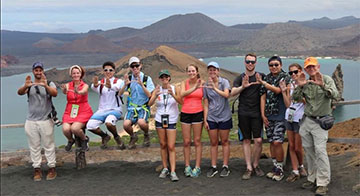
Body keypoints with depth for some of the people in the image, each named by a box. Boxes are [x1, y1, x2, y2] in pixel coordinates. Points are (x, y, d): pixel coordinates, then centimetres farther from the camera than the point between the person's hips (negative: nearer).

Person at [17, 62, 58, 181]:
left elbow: (55, 93, -22)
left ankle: (52, 168, 10)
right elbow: (19, 92, -16)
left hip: (46, 120, -2)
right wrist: (25, 86, -39)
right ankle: (37, 169, 14)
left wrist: (46, 86, -42)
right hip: (31, 121, 2)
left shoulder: (49, 84, -1)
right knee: (34, 147, 7)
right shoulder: (29, 85, 5)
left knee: (49, 145, 3)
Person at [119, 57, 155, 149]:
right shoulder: (128, 78, 4)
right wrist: (125, 85, -20)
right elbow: (120, 94, -2)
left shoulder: (147, 78, -5)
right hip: (132, 107, 3)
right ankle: (133, 137, 11)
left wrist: (141, 84, -27)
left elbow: (149, 95, -13)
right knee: (126, 124, -23)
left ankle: (146, 135, 4)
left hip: (143, 107, -2)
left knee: (141, 122, -32)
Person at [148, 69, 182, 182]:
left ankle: (173, 172, -6)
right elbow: (150, 104, -13)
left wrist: (172, 94, -37)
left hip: (171, 120, -2)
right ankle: (165, 169, 19)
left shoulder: (175, 89, -5)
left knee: (171, 147, -6)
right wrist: (156, 95, -32)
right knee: (163, 145, 9)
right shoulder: (157, 90, 0)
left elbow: (180, 101, -20)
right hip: (159, 120, 2)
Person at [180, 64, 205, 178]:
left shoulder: (202, 83, 1)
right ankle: (187, 167, 14)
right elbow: (182, 94, -18)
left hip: (198, 113, -1)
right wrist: (194, 88, -31)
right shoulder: (184, 83, 1)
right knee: (186, 142, 4)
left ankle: (197, 167, 8)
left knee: (197, 141, 2)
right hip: (185, 114, 1)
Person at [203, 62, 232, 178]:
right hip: (211, 117, 3)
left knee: (224, 142, 6)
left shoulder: (224, 82, -5)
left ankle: (225, 167, 14)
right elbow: (206, 104, 5)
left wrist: (215, 88, -36)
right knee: (213, 143, 8)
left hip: (224, 117, -3)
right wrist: (205, 120, 2)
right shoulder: (206, 85, 4)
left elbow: (226, 95, -24)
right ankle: (213, 167, 15)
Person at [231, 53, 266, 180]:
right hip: (243, 113, 1)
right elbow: (232, 93, -7)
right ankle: (249, 168, 11)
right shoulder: (240, 78, 7)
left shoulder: (261, 76, 6)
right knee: (246, 140, 5)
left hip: (256, 113, -1)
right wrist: (243, 86, -25)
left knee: (258, 140, -5)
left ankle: (256, 165, 15)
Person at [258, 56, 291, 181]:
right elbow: (263, 97, 11)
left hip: (280, 115, -5)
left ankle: (280, 170, 3)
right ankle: (275, 167, 20)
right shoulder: (267, 78, 13)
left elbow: (277, 90, -20)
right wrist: (263, 114, 4)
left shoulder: (285, 77, -3)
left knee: (277, 142, -10)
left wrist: (262, 82, -13)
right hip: (268, 116, 5)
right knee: (271, 142, 9)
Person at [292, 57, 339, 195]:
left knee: (320, 150, -13)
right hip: (306, 120, 5)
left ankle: (323, 183, -7)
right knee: (308, 150, 9)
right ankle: (312, 178, 21)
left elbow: (335, 95, -20)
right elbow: (296, 98, 2)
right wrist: (299, 86, -15)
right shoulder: (306, 83, 8)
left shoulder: (326, 79, -4)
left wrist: (323, 85, -36)